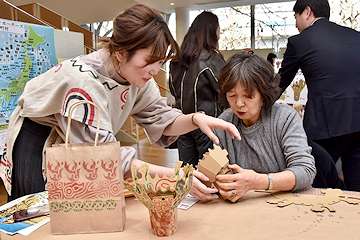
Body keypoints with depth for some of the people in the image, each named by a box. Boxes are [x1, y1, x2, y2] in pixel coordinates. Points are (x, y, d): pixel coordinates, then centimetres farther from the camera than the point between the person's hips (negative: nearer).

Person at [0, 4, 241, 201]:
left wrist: (195, 119, -31)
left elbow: (159, 118, -9)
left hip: (79, 140, 6)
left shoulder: (137, 74, -15)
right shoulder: (84, 78, -37)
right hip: (37, 139, -5)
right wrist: (171, 175, -42)